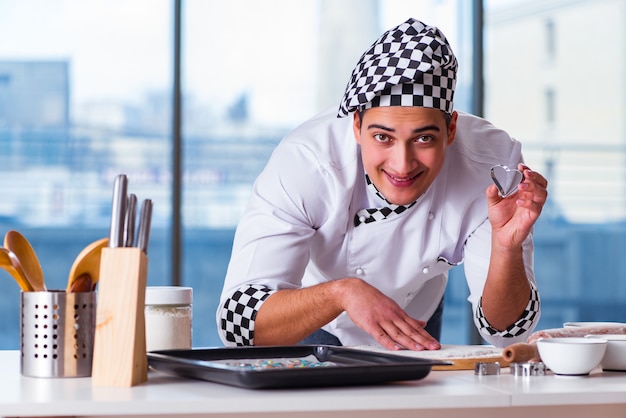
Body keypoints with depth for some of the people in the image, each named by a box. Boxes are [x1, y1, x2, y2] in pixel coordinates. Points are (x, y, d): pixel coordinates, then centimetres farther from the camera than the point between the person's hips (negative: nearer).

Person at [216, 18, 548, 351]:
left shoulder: (493, 163, -28)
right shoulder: (302, 163, -35)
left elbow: (505, 333, -25)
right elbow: (238, 319, -40)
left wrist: (507, 246, -43)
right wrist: (343, 291, -56)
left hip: (416, 319, 1)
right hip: (309, 327, -1)